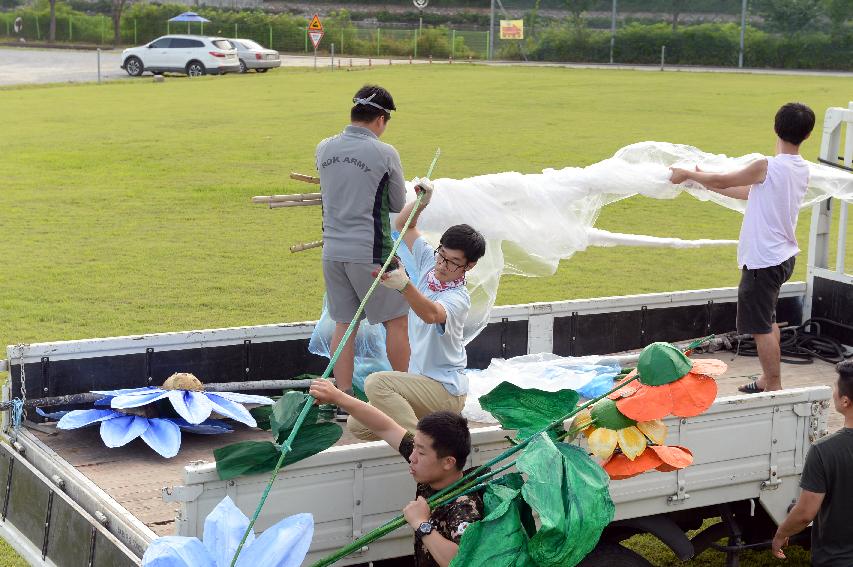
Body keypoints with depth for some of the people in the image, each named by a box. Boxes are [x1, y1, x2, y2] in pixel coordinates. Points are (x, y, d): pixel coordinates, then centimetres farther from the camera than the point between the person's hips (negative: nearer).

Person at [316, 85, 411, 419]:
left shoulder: (324, 149, 4)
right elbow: (398, 206, 1)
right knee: (396, 321, 9)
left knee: (343, 324, 11)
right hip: (370, 253, -5)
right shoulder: (384, 154, -11)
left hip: (333, 250, 5)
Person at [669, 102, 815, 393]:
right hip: (784, 256, 9)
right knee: (768, 321, 22)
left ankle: (774, 389, 6)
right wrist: (707, 181, 22)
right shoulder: (801, 169, 4)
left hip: (763, 260, -9)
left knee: (761, 326, 0)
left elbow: (722, 181, -7)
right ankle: (767, 380, 32)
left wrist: (687, 174, 10)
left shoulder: (767, 167, -21)